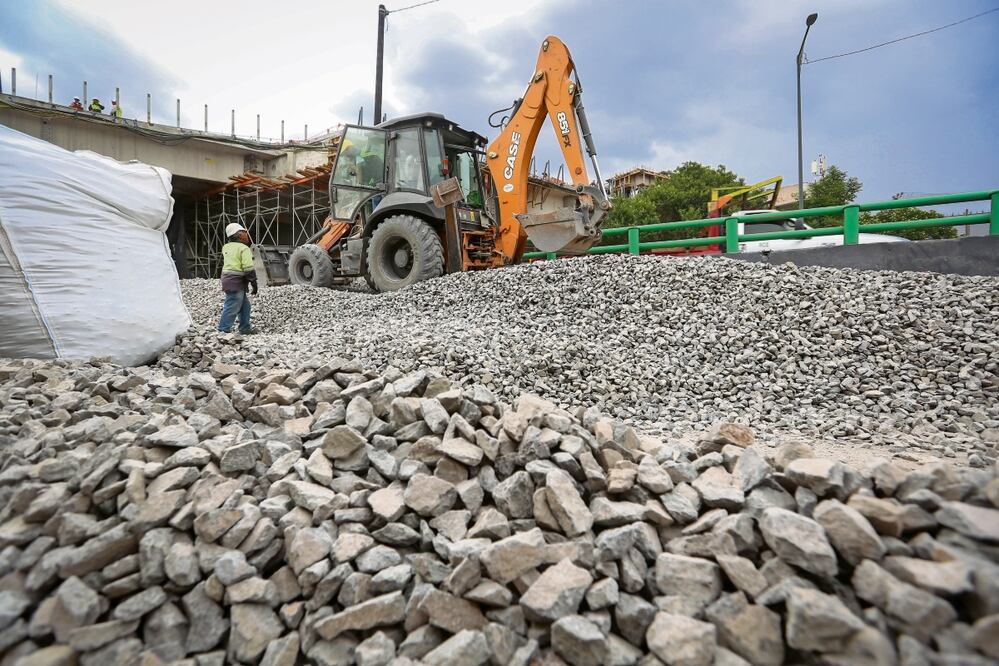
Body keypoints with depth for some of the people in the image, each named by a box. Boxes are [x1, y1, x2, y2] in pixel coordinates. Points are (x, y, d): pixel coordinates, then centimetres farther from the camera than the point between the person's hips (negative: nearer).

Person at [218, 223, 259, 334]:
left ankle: (245, 328, 24)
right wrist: (254, 282, -9)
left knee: (245, 305, 17)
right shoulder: (244, 248, -11)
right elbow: (248, 268, -17)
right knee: (232, 307, -6)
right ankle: (223, 330, -5)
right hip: (236, 281, -9)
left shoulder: (226, 247, 14)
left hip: (227, 279, 9)